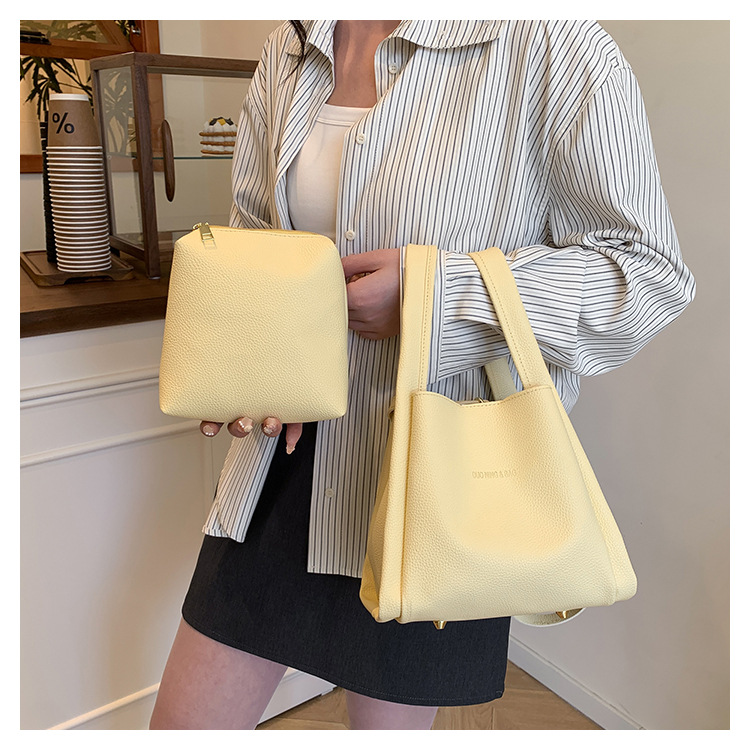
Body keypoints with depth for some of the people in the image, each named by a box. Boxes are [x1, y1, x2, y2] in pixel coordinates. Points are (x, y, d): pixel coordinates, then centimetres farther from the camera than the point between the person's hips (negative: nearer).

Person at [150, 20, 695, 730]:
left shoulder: (546, 39, -12)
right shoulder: (289, 48, 8)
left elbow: (650, 270, -11)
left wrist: (434, 293, -21)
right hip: (291, 441, 6)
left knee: (389, 720, 19)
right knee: (182, 721, 17)